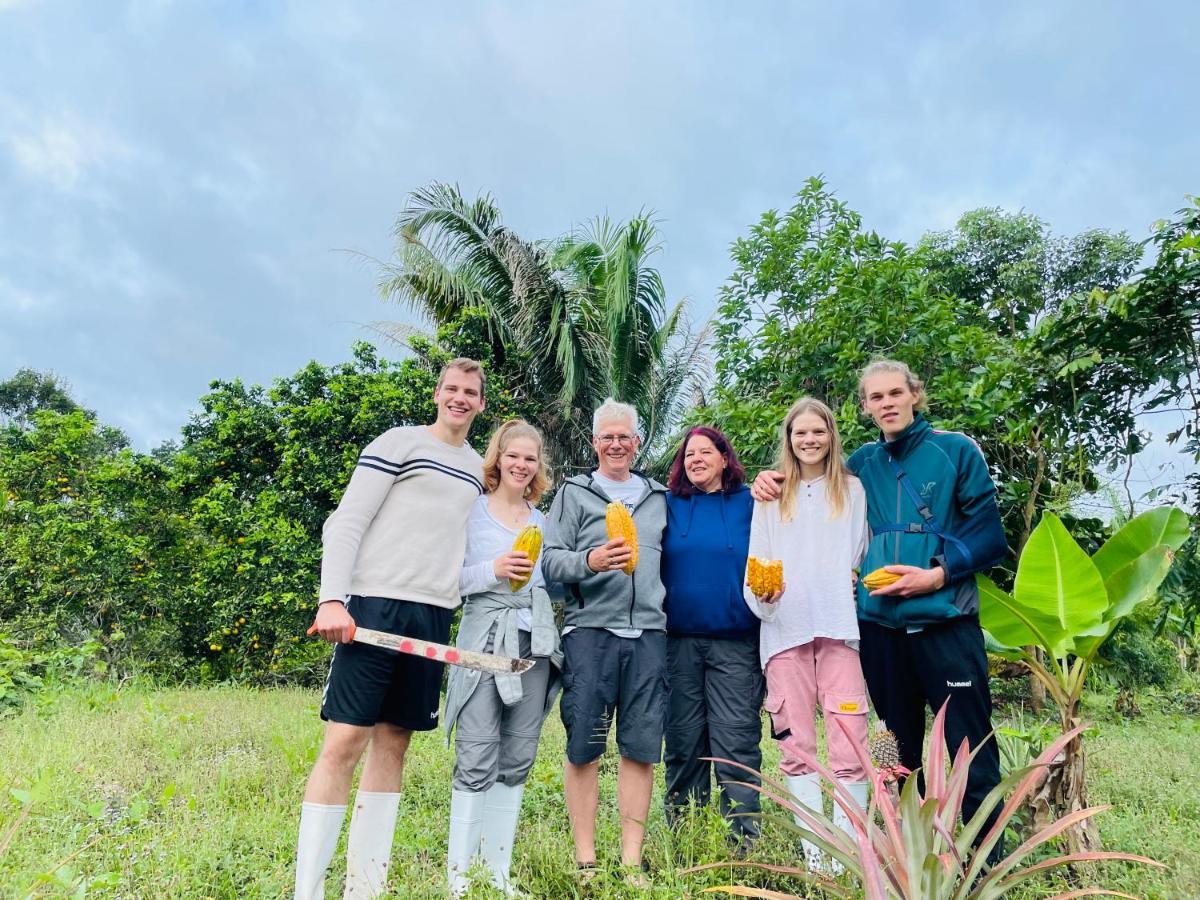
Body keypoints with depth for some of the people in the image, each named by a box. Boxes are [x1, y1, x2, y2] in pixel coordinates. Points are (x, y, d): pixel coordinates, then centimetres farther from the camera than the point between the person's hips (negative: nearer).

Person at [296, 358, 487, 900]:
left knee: (394, 740, 9)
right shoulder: (398, 443, 0)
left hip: (433, 617, 6)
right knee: (346, 739, -6)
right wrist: (332, 599, -15)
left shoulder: (478, 468, 17)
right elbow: (346, 523, -6)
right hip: (376, 605, -5)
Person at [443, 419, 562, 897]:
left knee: (517, 760, 8)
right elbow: (450, 579, -4)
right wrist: (492, 571, -17)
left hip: (534, 642, 5)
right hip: (485, 638, -4)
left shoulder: (541, 520, 15)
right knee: (477, 760, -6)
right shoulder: (472, 511, 2)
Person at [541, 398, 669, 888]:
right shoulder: (574, 493, 6)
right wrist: (589, 561, -21)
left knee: (641, 749, 4)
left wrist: (668, 613, 13)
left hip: (648, 632, 3)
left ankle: (632, 863, 16)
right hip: (589, 630, -3)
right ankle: (586, 862, 14)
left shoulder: (658, 497, 16)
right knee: (584, 749, 1)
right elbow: (551, 561, -2)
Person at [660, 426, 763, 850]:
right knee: (682, 745, 10)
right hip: (679, 641, 2)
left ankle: (743, 843, 10)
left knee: (736, 744, -3)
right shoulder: (669, 505, 9)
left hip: (735, 642, -2)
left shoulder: (748, 504, 5)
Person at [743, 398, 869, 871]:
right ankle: (814, 847, 12)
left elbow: (863, 555, 14)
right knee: (795, 742, 3)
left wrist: (861, 593, 0)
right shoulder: (770, 496, 14)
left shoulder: (852, 490, 13)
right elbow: (756, 561, 9)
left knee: (849, 739, -7)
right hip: (784, 629, 1)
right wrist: (761, 594, -8)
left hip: (838, 626, -1)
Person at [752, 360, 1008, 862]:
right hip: (880, 627, 4)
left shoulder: (956, 451, 0)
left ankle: (990, 861, 16)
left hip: (945, 622, -3)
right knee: (900, 751, 14)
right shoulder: (862, 464, 10)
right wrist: (774, 483, 5)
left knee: (972, 751, 0)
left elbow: (989, 537, -3)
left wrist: (937, 575, -15)